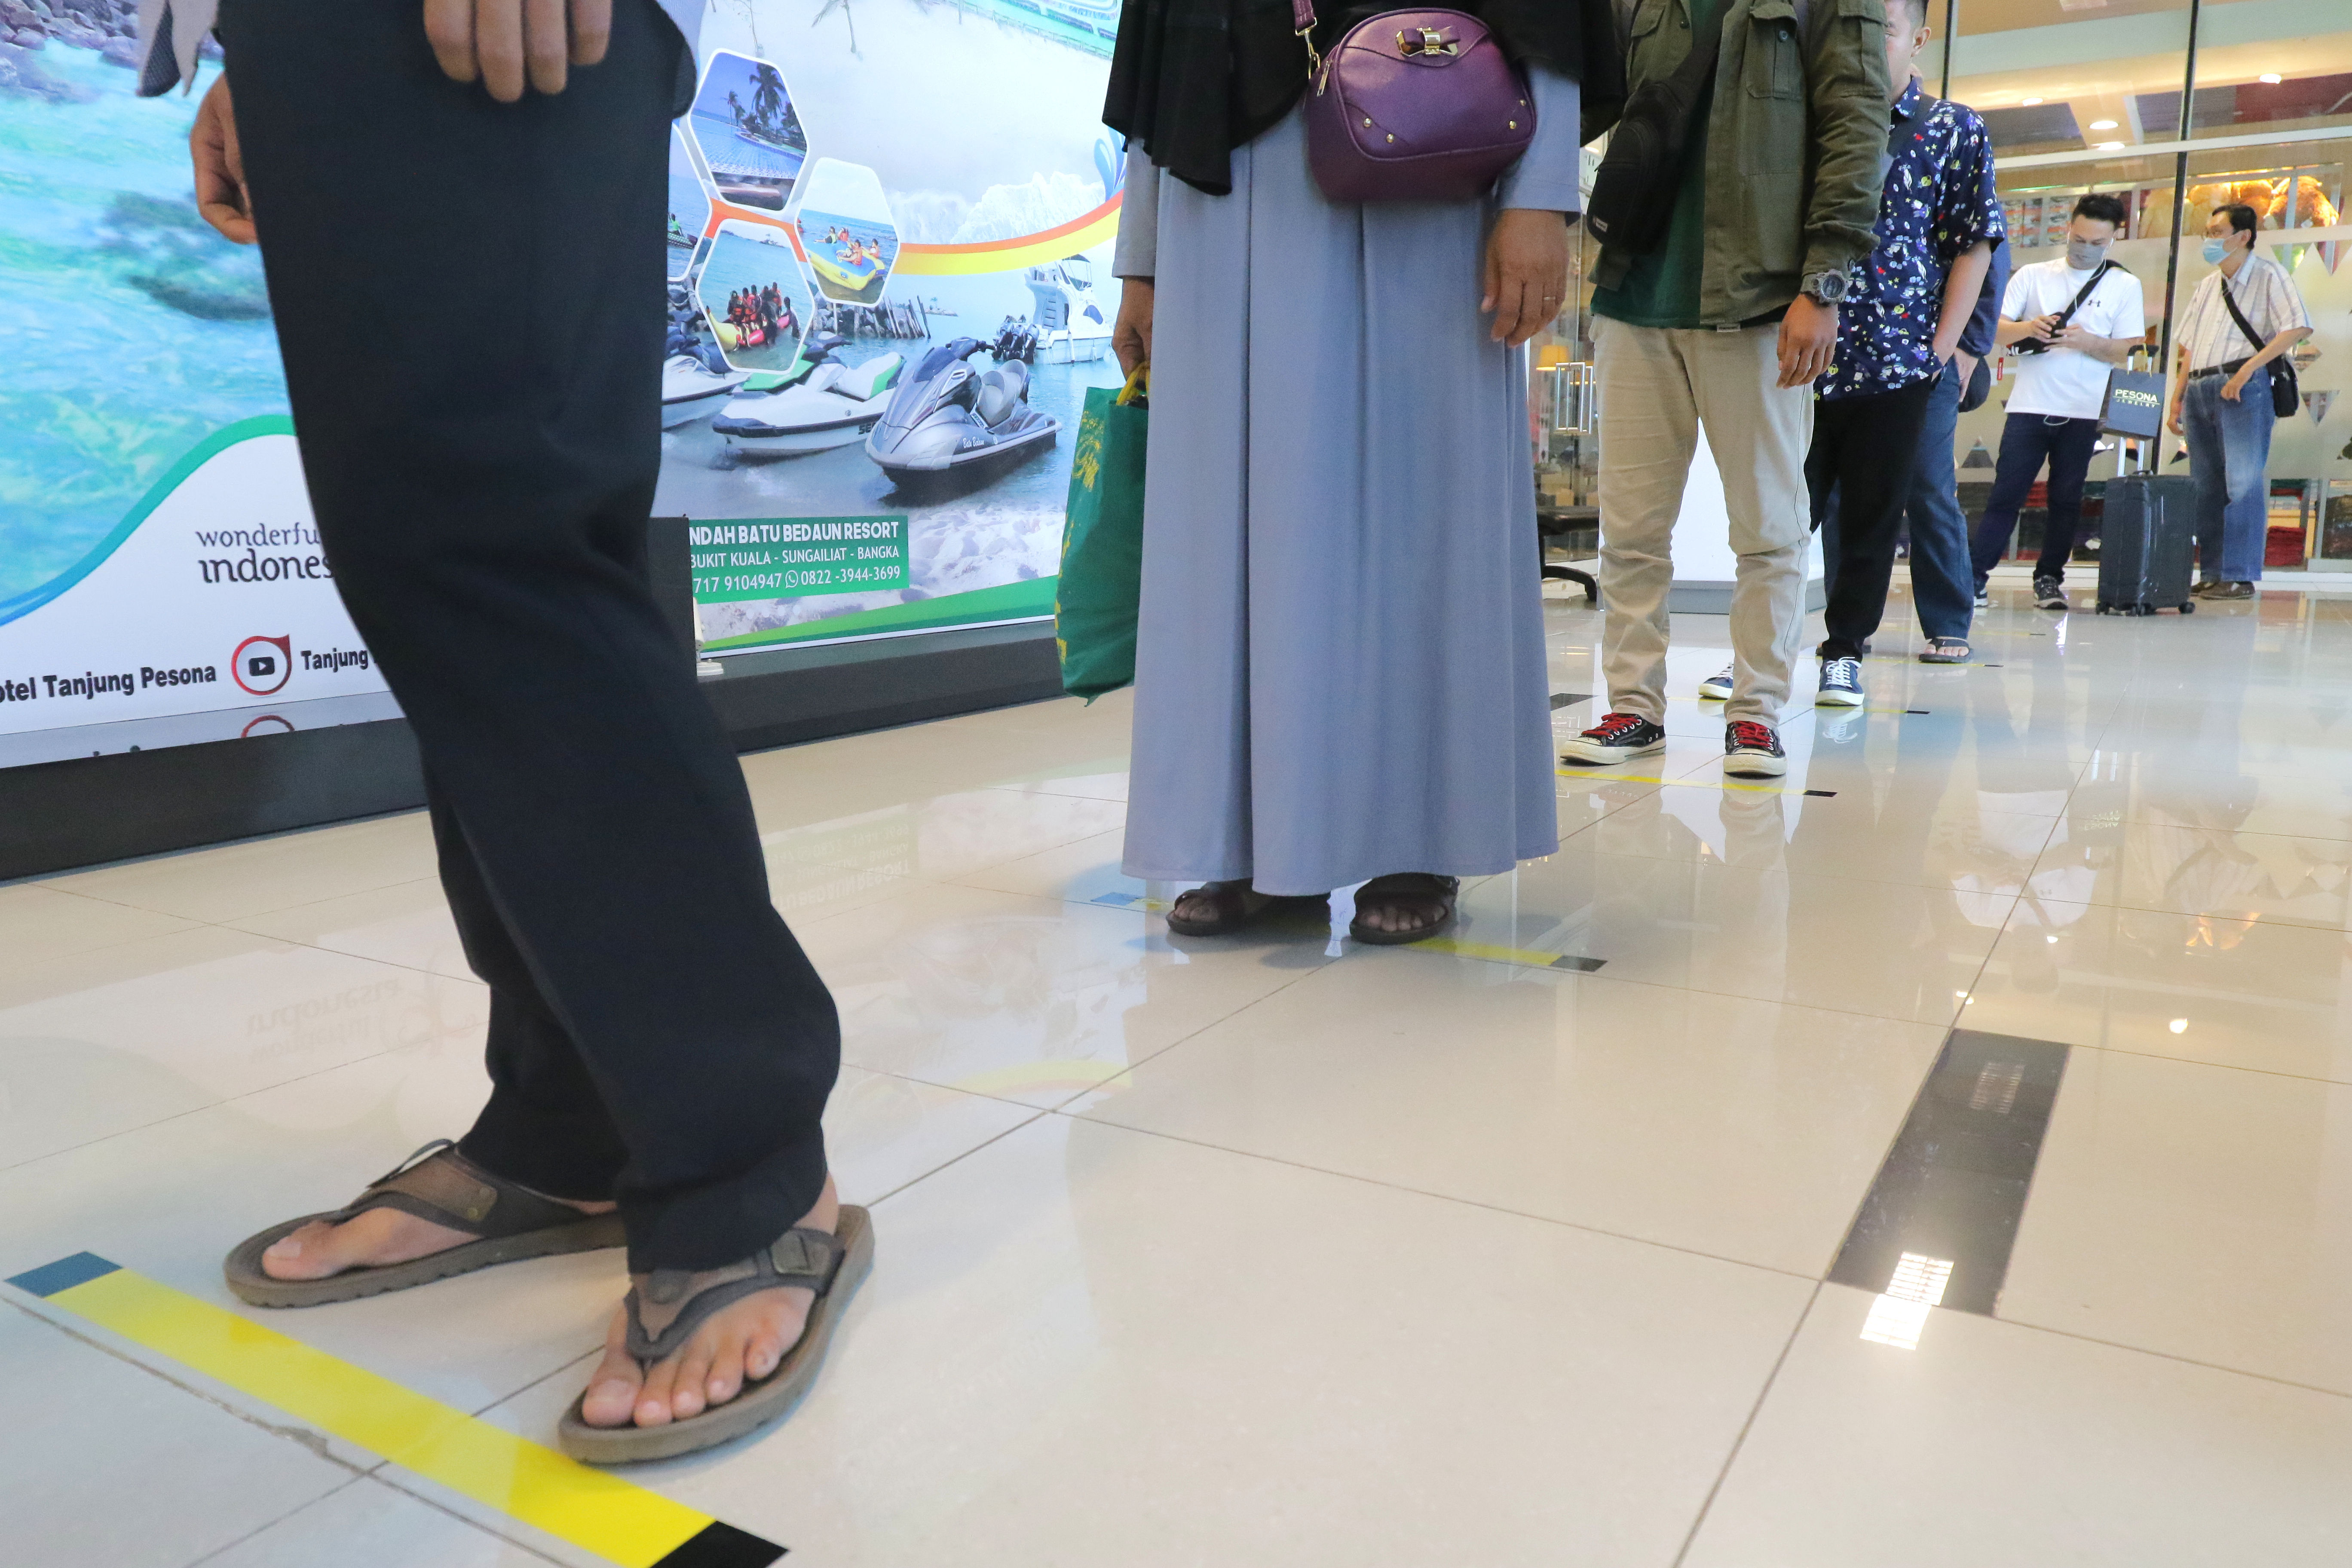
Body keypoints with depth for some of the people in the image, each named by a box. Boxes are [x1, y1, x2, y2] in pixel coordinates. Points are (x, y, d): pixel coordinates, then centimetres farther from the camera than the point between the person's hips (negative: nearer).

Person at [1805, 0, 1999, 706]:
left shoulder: (1956, 132, 7)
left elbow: (1974, 245, 6)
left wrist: (1941, 348, -4)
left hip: (1897, 363, 0)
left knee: (1871, 517, 4)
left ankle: (1845, 653, 15)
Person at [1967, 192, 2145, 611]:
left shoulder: (2124, 286, 9)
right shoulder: (2032, 276, 10)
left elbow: (2129, 350, 2)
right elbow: (1994, 329, 2)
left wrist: (2086, 341, -16)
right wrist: (2027, 329, -18)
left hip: (2082, 412, 0)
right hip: (2029, 405, 0)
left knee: (2066, 499, 3)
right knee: (2006, 493, -4)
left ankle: (2049, 578, 10)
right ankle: (1975, 575, -5)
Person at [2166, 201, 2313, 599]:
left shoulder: (2268, 275, 1)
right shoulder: (2206, 285, 22)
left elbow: (2299, 328, -11)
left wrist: (2247, 369, -18)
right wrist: (2176, 400, 14)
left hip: (2244, 387, -7)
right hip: (2199, 391, 7)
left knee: (2243, 482, -10)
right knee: (2206, 487, 6)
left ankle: (2240, 577, -12)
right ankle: (2211, 574, 11)